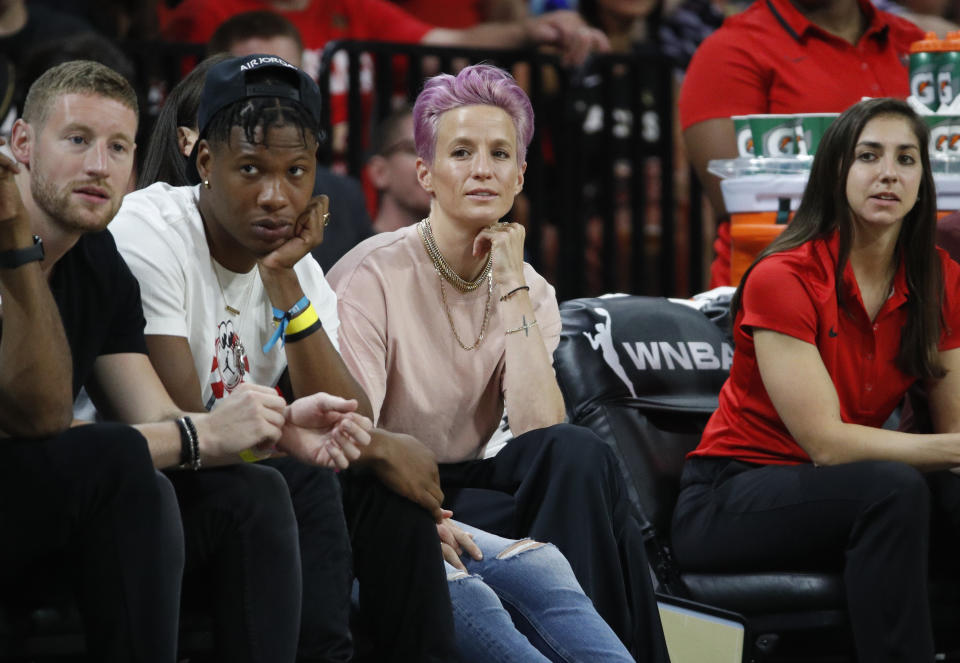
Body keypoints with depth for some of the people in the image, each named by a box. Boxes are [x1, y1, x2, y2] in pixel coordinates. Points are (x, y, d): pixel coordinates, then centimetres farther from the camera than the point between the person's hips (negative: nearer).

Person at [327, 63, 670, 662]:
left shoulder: (527, 290, 3)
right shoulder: (374, 277, -12)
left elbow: (540, 429, -14)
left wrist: (513, 288, -15)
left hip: (464, 486, 5)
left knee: (580, 456, -25)